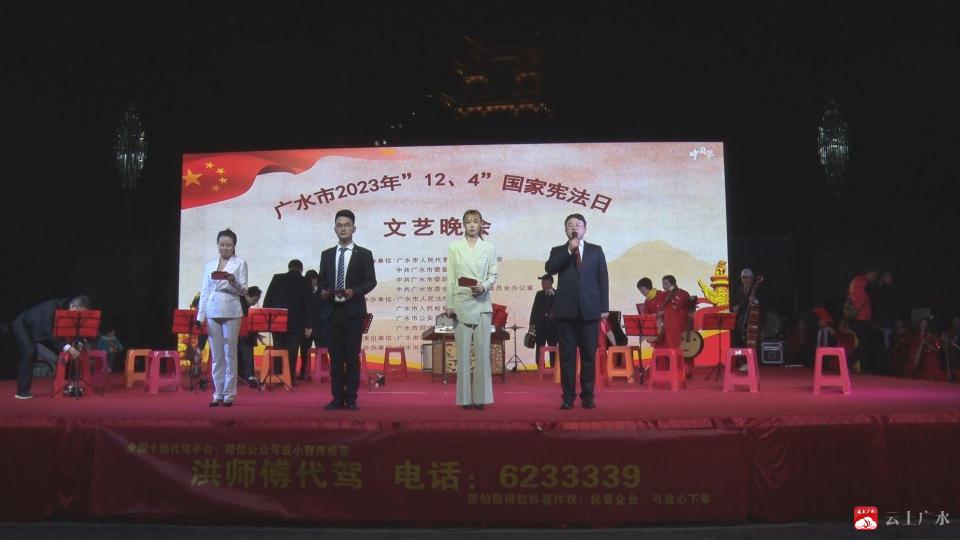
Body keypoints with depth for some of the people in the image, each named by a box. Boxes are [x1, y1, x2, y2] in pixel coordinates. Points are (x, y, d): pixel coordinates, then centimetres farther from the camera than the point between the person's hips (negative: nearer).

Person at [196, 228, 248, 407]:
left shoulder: (240, 263, 3)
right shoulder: (210, 265, 13)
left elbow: (243, 290, -3)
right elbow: (204, 291, 12)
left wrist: (233, 281, -24)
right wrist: (200, 316, 5)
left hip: (231, 312, -3)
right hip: (212, 312, 3)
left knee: (230, 354, -1)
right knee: (216, 355, 5)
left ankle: (229, 394, 5)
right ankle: (218, 393, 12)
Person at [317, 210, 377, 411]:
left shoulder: (364, 255, 5)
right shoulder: (327, 254, 15)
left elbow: (371, 281, -2)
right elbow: (321, 280, 15)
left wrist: (354, 291, -18)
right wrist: (323, 291, -6)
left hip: (353, 312, -3)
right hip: (331, 311, 3)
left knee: (352, 356, -2)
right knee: (335, 357, 5)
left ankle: (351, 398, 6)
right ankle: (337, 397, 12)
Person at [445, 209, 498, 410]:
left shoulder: (489, 248, 8)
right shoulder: (454, 248, 7)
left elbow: (493, 275, 8)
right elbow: (450, 278, 5)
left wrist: (484, 286, -12)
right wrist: (449, 304, 0)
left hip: (482, 302, 1)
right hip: (461, 302, 0)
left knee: (482, 350, -1)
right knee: (463, 350, 0)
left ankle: (481, 396, 6)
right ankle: (465, 397, 6)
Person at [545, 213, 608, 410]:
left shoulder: (596, 250, 13)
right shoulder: (558, 251, 13)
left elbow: (603, 279, 8)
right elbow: (549, 268, -8)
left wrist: (604, 307, 2)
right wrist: (568, 250, -13)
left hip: (589, 310, 0)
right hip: (566, 310, 0)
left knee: (589, 355, 3)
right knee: (567, 355, 1)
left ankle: (587, 396, 12)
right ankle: (568, 396, 8)